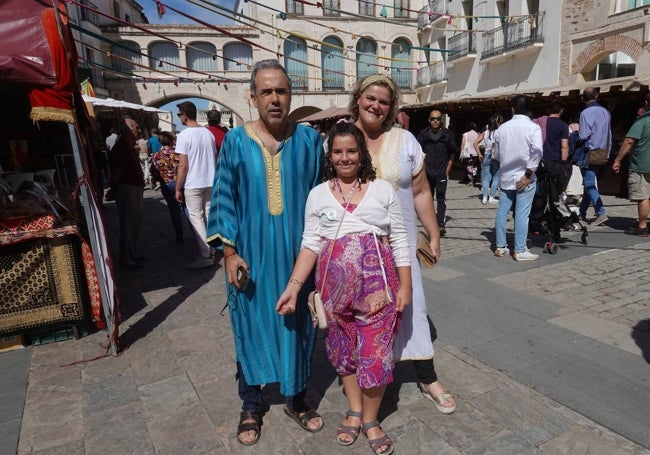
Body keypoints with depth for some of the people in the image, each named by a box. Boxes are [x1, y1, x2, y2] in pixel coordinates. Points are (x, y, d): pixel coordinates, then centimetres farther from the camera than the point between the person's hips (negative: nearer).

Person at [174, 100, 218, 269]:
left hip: (193, 185, -6)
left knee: (196, 218, 0)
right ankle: (212, 250, 19)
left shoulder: (184, 135, -12)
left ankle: (205, 256, 0)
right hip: (210, 182, 6)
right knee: (209, 216, 12)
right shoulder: (208, 133, 8)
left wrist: (178, 188, -6)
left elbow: (183, 166, -14)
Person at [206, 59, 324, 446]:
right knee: (252, 325, 11)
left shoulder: (310, 140, 0)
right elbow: (225, 200, -1)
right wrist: (229, 251, -8)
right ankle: (251, 406, 32)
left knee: (297, 326, 12)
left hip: (297, 253, 1)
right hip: (252, 253, 0)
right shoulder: (235, 141, -3)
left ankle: (297, 400, 33)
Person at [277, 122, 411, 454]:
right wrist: (294, 285, -7)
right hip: (336, 289, 2)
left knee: (376, 352, 4)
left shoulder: (383, 190, 3)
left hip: (377, 287, -1)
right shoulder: (318, 195, 5)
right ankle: (354, 411, 37)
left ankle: (370, 420, 27)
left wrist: (405, 286, 0)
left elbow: (399, 240, 3)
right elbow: (311, 245, 2)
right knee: (343, 350, 14)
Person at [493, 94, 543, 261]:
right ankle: (520, 251, 3)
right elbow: (537, 152, -20)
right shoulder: (533, 127, -8)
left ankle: (500, 247, 16)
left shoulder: (502, 127, 5)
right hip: (524, 178, -4)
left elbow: (496, 151, 10)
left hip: (506, 176, 4)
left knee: (502, 211, 10)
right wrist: (528, 175, -14)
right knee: (522, 214, -1)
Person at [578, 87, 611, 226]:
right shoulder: (605, 112, 10)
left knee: (589, 184, -6)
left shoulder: (585, 113, -13)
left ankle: (601, 213, -15)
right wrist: (607, 151, 19)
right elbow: (609, 135, 14)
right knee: (590, 182, 14)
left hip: (589, 153, -7)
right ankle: (582, 212, 20)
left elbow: (583, 135, -16)